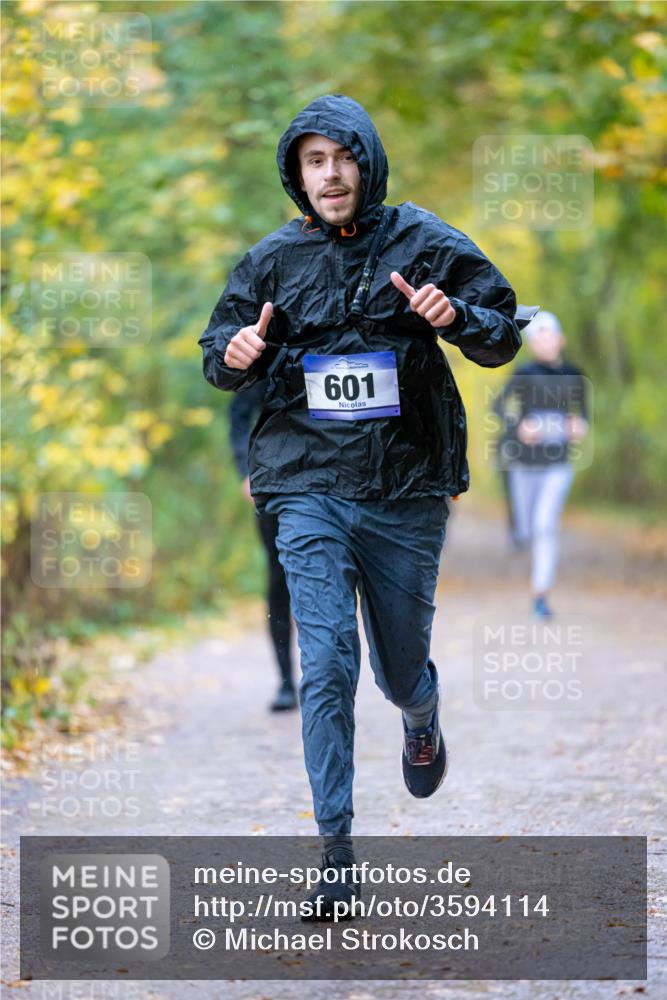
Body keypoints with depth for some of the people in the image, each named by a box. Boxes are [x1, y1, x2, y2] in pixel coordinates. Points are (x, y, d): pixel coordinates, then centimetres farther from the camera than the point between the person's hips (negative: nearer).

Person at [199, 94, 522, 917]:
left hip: (407, 488, 0)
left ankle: (421, 719, 49)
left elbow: (504, 338, 3)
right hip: (309, 488, 0)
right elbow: (220, 359, 12)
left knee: (400, 669, 11)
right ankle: (336, 847, -4)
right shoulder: (274, 259, 4)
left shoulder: (425, 245, -1)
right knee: (326, 666, -10)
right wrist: (235, 355, -12)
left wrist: (457, 316, -19)